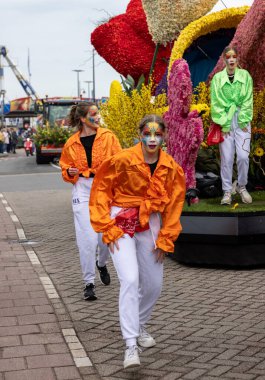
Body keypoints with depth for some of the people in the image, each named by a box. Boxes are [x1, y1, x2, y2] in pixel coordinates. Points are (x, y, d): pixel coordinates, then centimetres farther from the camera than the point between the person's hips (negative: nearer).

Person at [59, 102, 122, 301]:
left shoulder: (108, 137, 1)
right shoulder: (72, 144, 4)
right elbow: (66, 168, 16)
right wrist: (70, 172, -7)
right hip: (82, 189, 0)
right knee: (87, 238, -7)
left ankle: (102, 264, 37)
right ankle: (89, 282, 4)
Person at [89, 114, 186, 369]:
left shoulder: (171, 168, -5)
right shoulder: (123, 161, -17)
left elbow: (174, 205, 2)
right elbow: (101, 190, -9)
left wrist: (165, 240, 0)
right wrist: (108, 228, -13)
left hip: (150, 225, 5)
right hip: (121, 223, -4)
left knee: (154, 285, 12)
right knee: (130, 280, -20)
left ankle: (139, 326, 39)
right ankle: (131, 345, -16)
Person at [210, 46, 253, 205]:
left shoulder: (245, 75, 5)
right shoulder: (217, 78, 4)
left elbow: (248, 100, 1)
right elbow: (216, 103, 0)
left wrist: (243, 121, -7)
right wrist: (224, 124, -7)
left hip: (242, 120, 0)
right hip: (225, 121, 0)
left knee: (243, 156, -9)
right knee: (227, 158, -3)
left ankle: (242, 186, 12)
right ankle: (227, 191, 7)